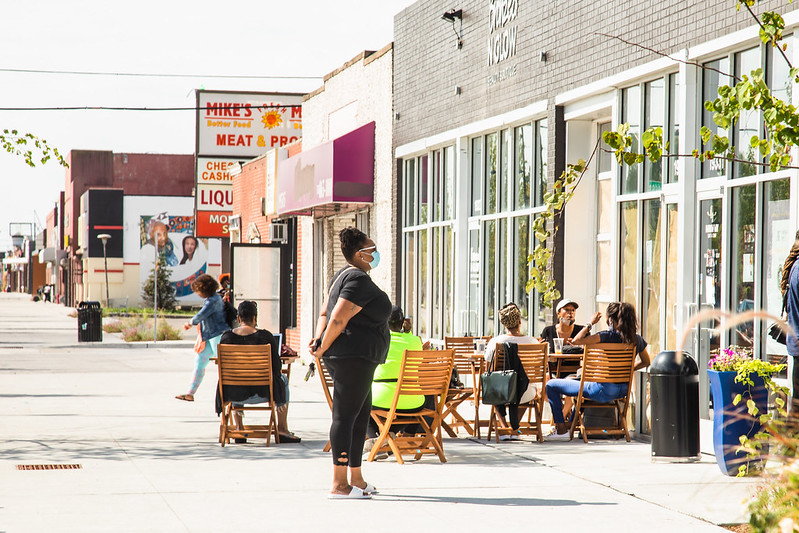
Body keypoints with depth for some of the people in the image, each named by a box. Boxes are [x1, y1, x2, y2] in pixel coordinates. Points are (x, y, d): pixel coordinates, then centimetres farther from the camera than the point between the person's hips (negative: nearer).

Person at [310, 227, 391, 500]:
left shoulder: (344, 276, 19)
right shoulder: (359, 280, -15)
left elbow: (325, 314, 19)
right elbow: (338, 320, -21)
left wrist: (320, 339, 4)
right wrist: (323, 348, -10)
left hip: (356, 358, 11)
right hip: (353, 355, -11)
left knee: (360, 416, 15)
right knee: (345, 416, -9)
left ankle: (357, 480, 22)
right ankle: (339, 484, -9)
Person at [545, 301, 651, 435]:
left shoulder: (609, 336, -21)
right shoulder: (637, 339, -2)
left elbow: (576, 341, -27)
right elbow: (646, 362, 16)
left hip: (604, 390, -8)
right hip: (623, 390, 8)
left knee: (551, 385, 5)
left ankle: (560, 425, 12)